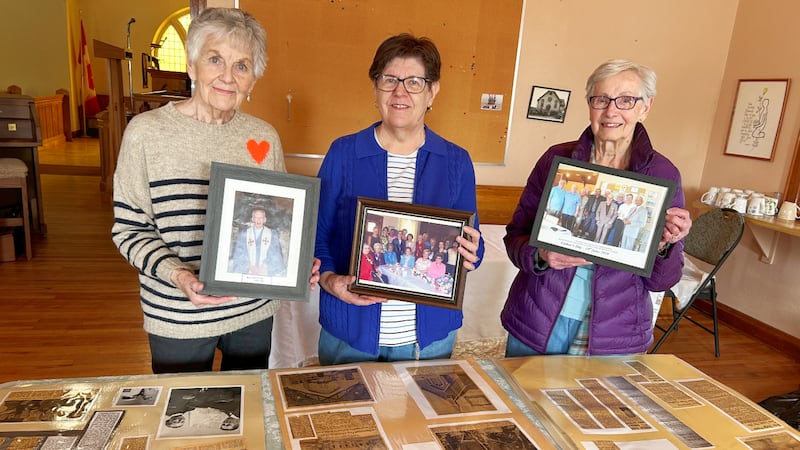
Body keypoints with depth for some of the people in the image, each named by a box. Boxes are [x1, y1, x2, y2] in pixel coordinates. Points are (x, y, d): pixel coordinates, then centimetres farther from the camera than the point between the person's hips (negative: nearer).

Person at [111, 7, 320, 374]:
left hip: (255, 312, 3)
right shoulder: (146, 132, -11)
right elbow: (128, 229, -7)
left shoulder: (264, 137, -1)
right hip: (177, 319, -3)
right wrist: (178, 275, -23)